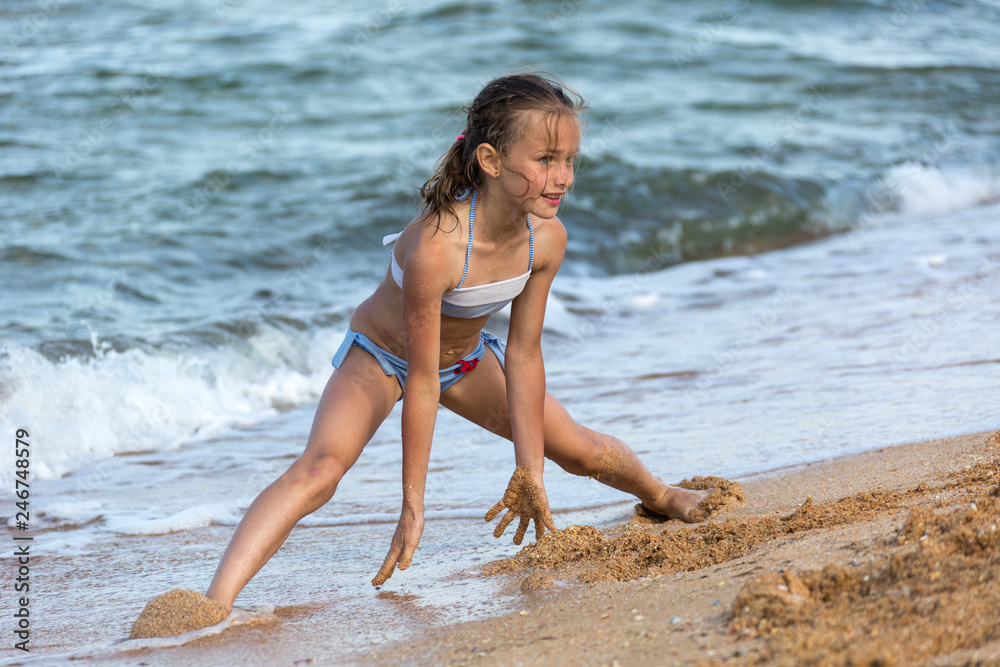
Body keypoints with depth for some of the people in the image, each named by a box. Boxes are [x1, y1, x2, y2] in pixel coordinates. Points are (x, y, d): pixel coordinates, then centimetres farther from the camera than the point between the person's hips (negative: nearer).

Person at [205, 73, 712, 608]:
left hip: (466, 357, 5)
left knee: (581, 449, 14)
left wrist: (529, 470, -8)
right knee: (320, 469, -30)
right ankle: (217, 600, -37)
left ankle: (660, 495, 47)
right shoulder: (436, 246, -41)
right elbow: (422, 384, -34)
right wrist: (413, 504, -29)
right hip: (381, 356, -5)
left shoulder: (547, 238, -24)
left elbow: (524, 355, -12)